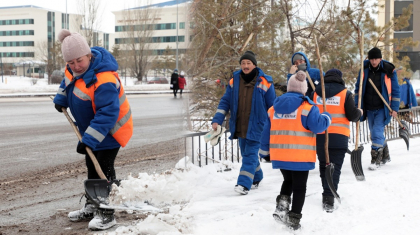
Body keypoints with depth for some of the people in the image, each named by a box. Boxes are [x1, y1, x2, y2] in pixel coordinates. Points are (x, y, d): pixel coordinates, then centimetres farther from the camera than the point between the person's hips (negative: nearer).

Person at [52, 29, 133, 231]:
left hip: (110, 129, -9)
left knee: (104, 169, -9)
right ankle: (91, 206, 32)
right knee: (92, 167, 18)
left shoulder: (104, 80, -36)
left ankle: (106, 214, 0)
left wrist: (90, 139, -42)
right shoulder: (74, 67, -8)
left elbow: (108, 113, -39)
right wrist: (61, 99, 10)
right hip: (91, 128, 9)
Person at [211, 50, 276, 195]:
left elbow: (272, 106, 1)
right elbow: (225, 101, 6)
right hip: (240, 128, 5)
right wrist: (217, 120, -4)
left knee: (251, 154, -11)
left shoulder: (264, 82, -6)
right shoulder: (234, 81, 3)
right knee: (246, 154, 16)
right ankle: (257, 177, 35)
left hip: (256, 127, -5)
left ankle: (244, 184, -15)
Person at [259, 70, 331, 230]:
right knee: (299, 187, 7)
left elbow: (266, 132, 12)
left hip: (279, 156, 5)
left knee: (288, 181, 24)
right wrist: (326, 117, 4)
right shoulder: (307, 107, -9)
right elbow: (318, 126, -17)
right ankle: (294, 218, 5)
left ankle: (282, 206, 2)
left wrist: (264, 150, 23)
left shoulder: (274, 108, 8)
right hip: (300, 157, -5)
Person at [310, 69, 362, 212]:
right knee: (335, 167, 0)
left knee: (323, 165, 16)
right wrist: (359, 113, 17)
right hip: (339, 137, -3)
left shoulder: (315, 94, 8)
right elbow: (352, 115, -4)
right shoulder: (345, 94, -1)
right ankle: (329, 197, -9)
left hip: (319, 137, 3)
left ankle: (328, 194, 17)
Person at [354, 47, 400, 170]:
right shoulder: (364, 69, -1)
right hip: (369, 109, 4)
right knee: (374, 133, 13)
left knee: (377, 131, -15)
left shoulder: (388, 70, -9)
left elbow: (395, 90, -2)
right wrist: (357, 106, 5)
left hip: (382, 108, -4)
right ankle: (385, 156, 31)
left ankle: (376, 160, -9)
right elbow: (358, 88, 9)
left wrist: (395, 108, -5)